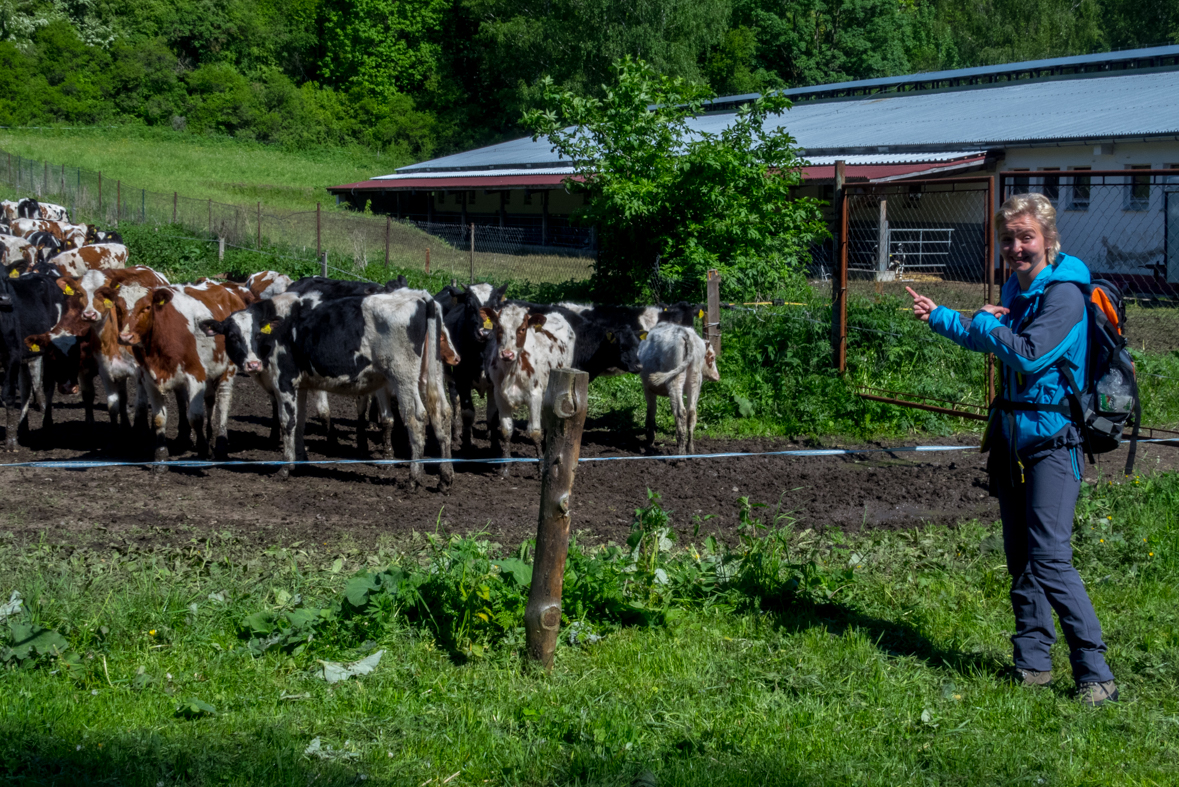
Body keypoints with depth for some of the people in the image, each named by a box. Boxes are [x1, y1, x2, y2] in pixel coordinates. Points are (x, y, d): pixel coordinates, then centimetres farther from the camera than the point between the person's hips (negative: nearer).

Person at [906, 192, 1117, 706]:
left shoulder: (1063, 294, -14)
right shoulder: (1015, 289, 13)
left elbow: (1029, 355, -25)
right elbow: (986, 340, 31)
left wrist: (985, 322, -10)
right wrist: (939, 317, 22)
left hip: (1052, 437, -8)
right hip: (1012, 434, 9)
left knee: (1050, 558, -16)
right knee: (1020, 557, 11)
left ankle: (1095, 673, -10)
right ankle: (1033, 663, 20)